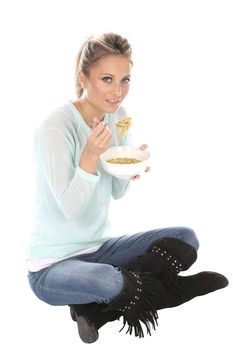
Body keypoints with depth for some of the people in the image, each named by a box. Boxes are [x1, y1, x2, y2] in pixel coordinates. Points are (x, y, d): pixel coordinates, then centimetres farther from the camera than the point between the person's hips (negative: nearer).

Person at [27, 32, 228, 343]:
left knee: (186, 238, -6)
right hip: (52, 265, -7)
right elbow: (70, 210, -21)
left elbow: (117, 192, 7)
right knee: (108, 280, -38)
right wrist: (90, 155, -33)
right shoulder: (55, 128, -20)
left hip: (100, 247, 7)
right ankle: (171, 289, -5)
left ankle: (98, 308, -9)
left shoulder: (119, 116, 0)